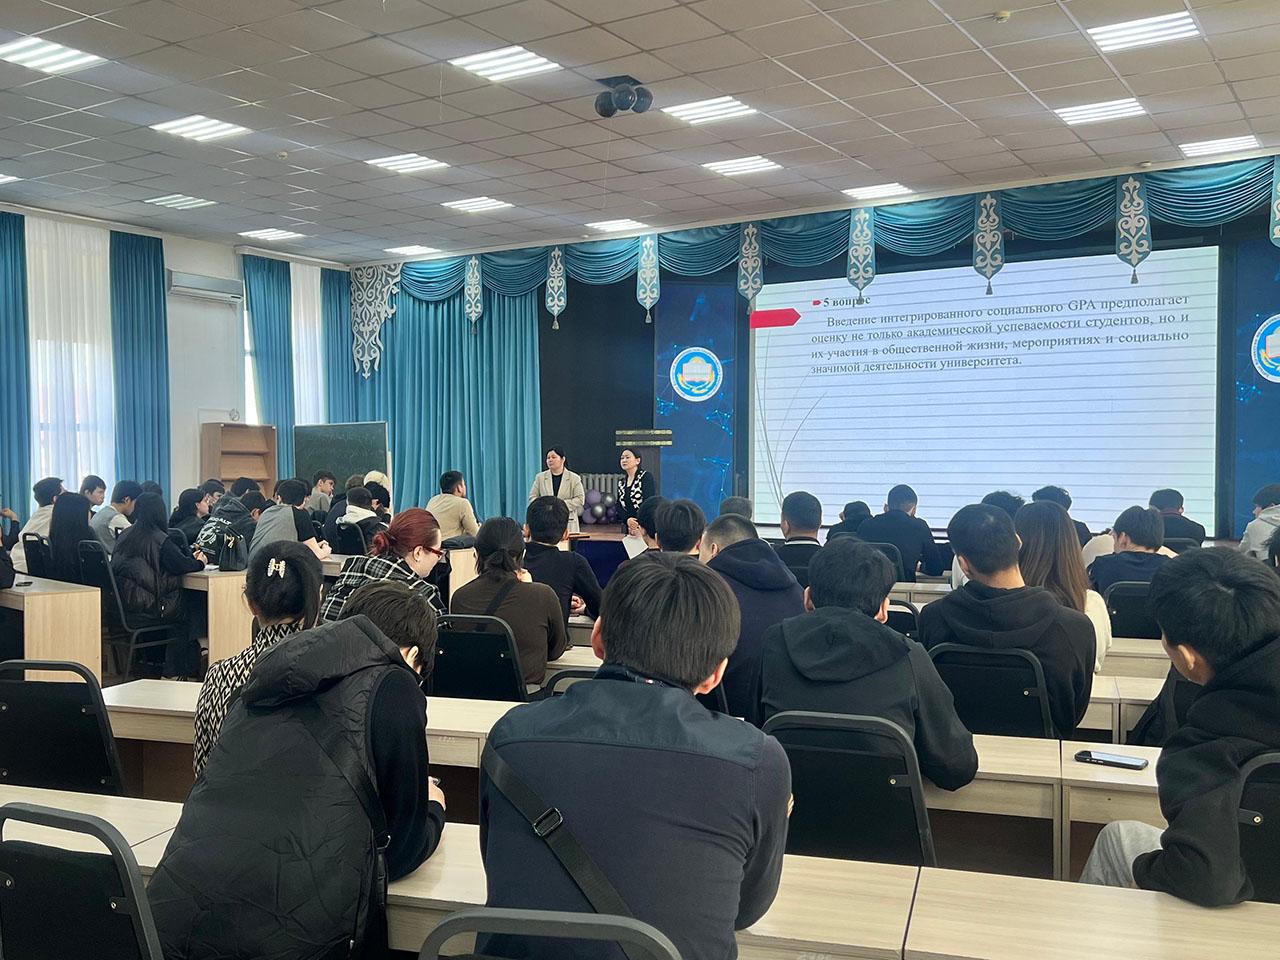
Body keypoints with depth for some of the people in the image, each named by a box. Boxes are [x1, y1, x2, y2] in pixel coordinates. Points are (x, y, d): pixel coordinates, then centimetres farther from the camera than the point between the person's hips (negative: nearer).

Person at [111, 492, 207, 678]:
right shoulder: (160, 540, -15)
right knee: (194, 610, 15)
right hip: (150, 605, -7)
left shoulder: (125, 536, 8)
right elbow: (181, 566, -11)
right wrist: (199, 562, 11)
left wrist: (190, 557, 24)